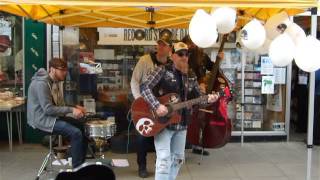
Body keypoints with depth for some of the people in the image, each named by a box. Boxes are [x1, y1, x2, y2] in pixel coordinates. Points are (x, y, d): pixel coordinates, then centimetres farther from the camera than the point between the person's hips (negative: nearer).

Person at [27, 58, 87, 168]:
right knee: (76, 133, -23)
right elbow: (48, 109, -27)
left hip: (54, 116, 10)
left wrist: (74, 107, -1)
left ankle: (82, 163, 16)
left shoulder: (56, 82, 9)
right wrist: (71, 110, -25)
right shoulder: (41, 84, -22)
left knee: (83, 127, 6)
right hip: (42, 119, -10)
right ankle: (77, 168, -11)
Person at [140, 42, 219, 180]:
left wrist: (208, 99, -10)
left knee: (178, 158, 16)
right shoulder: (163, 70, -10)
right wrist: (157, 106, -28)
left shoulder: (191, 76, 8)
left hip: (181, 124, 7)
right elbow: (144, 87, -18)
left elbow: (199, 97, 12)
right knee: (164, 159, -11)